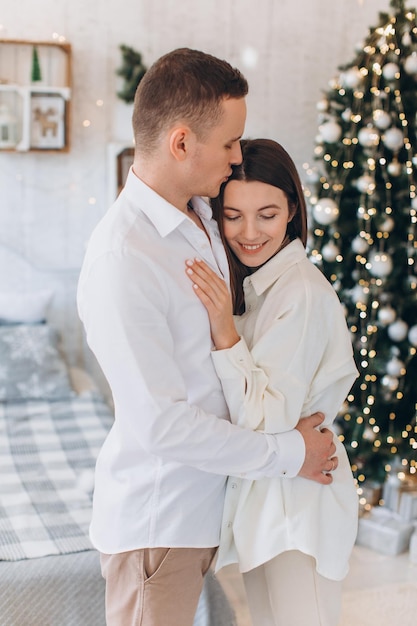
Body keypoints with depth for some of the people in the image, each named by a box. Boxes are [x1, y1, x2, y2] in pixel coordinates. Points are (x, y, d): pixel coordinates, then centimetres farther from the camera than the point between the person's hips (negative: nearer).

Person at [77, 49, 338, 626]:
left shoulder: (203, 215, 2)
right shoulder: (120, 260, -26)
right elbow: (160, 424, -26)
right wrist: (289, 454, -16)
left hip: (206, 500, 8)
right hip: (154, 521, -8)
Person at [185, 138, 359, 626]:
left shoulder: (302, 293, -21)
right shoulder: (248, 284, 7)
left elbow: (267, 421, -23)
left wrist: (224, 331, -29)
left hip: (295, 500, -8)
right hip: (258, 491, 9)